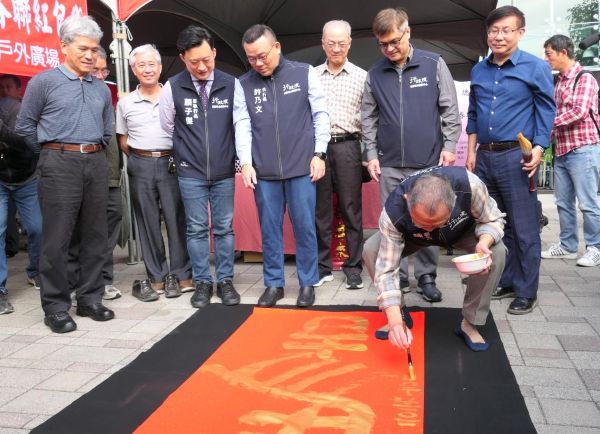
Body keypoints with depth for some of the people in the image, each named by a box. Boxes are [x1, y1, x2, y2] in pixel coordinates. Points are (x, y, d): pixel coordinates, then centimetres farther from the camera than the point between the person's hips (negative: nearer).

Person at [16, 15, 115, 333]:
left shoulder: (101, 89, 13)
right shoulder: (44, 82, -1)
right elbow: (25, 126, 3)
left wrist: (93, 151, 16)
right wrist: (53, 153, 6)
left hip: (96, 163, 5)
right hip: (60, 164, -5)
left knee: (95, 236, 7)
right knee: (56, 239, -3)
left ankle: (90, 299, 18)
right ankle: (56, 307, 7)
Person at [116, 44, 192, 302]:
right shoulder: (125, 103, 9)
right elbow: (122, 140, 14)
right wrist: (139, 159, 4)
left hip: (171, 163, -2)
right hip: (141, 167, 2)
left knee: (176, 218, -1)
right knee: (148, 222, 6)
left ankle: (181, 275, 10)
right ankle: (156, 278, 15)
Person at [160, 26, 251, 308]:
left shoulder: (231, 85, -2)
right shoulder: (172, 88, -3)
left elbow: (242, 124, -7)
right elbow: (167, 128, 8)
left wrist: (246, 161, -19)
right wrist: (185, 155, 11)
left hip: (224, 173, 1)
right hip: (190, 174, 0)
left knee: (224, 228, 8)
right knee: (196, 229, 6)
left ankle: (225, 281, 20)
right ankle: (202, 282, 18)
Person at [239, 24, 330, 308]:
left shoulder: (304, 73, 1)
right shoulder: (244, 84, 5)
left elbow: (320, 115, 3)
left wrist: (319, 153, -3)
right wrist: (246, 163, 0)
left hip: (301, 167, -1)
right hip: (263, 171, 2)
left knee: (304, 227, 5)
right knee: (269, 229, 8)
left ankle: (307, 283, 19)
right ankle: (273, 283, 21)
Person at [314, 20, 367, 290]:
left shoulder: (361, 77, 6)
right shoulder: (311, 76, 9)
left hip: (347, 147, -1)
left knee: (351, 209, 2)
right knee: (320, 210, 6)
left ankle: (353, 267, 11)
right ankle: (322, 267, 16)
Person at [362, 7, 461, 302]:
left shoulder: (434, 65, 0)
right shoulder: (374, 74, 6)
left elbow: (450, 109, 1)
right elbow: (369, 118, 9)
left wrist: (449, 145, -6)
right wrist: (372, 154, 4)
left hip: (428, 162, -2)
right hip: (390, 164, 2)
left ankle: (426, 277, 17)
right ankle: (397, 277, 18)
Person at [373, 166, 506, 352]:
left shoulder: (469, 184, -41)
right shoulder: (392, 214, -42)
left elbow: (492, 219, -21)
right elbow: (386, 270, -37)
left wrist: (484, 242, -43)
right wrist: (395, 321, -47)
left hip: (464, 230, 1)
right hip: (412, 238, 0)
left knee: (496, 251, -29)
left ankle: (470, 322, -7)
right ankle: (401, 316, 0)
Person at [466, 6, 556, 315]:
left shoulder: (536, 67, -1)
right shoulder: (478, 71, 13)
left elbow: (546, 110, -1)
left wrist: (538, 150, -12)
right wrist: (471, 152, 12)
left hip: (516, 157, -5)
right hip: (485, 157, 5)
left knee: (523, 229, -1)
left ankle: (526, 292, 10)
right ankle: (506, 281, 26)